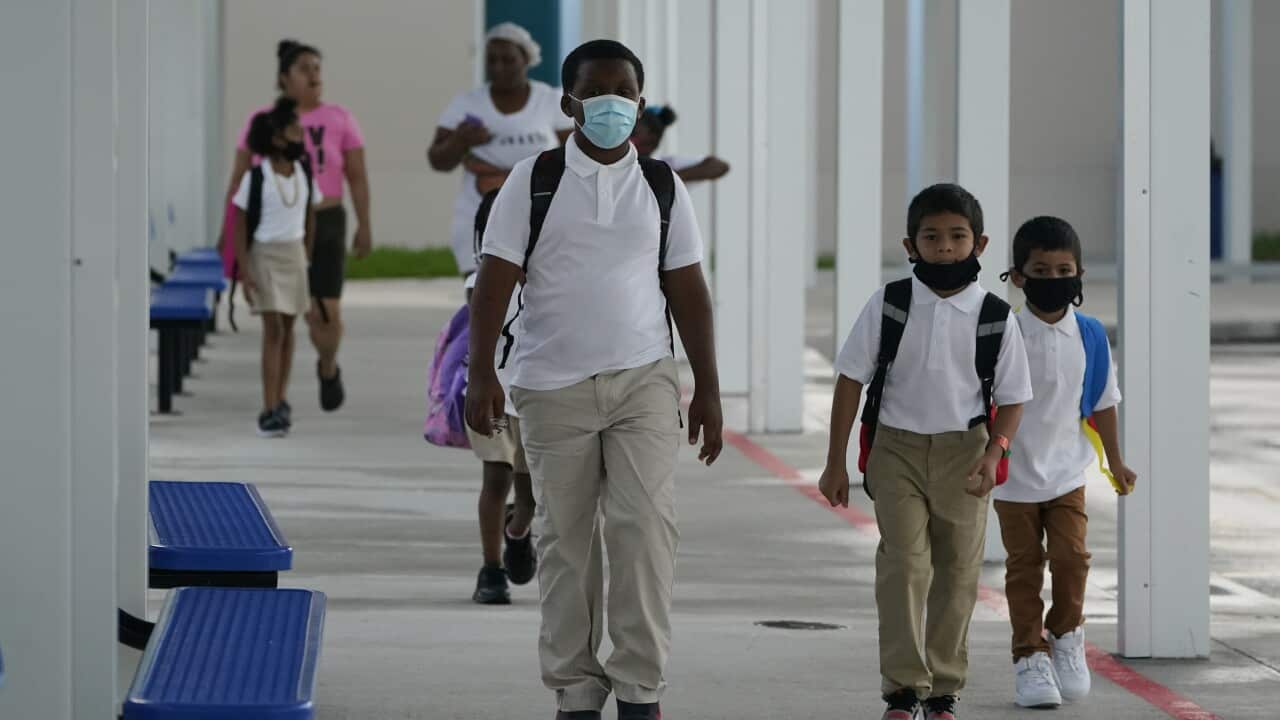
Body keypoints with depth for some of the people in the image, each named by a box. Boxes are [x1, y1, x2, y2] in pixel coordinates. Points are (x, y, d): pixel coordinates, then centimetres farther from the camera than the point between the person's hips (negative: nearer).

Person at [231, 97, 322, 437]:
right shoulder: (255, 177, -12)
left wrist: (308, 258, 10)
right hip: (264, 254, -5)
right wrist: (244, 270, -13)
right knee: (273, 328, -10)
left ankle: (280, 400, 18)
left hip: (294, 253, 5)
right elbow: (240, 225, -9)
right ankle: (270, 410, -11)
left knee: (288, 326, 8)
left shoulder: (305, 174, 2)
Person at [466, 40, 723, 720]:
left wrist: (707, 389, 6)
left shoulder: (662, 186, 7)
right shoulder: (534, 181, 1)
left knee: (645, 525, -11)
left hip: (644, 381, 1)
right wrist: (481, 375, -10)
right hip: (553, 385, -1)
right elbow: (495, 281, -2)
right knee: (564, 538, 4)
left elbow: (688, 291, 9)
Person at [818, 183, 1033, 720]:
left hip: (964, 454, 1)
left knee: (958, 572, 6)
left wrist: (993, 452, -15)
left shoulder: (997, 318, -3)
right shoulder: (888, 306, -4)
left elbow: (1011, 399, 3)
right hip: (897, 448, -1)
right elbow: (851, 380, 1)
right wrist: (836, 463, 0)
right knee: (903, 564, -12)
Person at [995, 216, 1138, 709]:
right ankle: (1030, 656, 12)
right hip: (1014, 474, -2)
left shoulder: (1088, 335, -2)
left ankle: (1066, 635, 19)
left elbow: (1103, 403, 8)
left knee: (1071, 556, -6)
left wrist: (1116, 463, 13)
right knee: (1024, 565, 4)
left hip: (1066, 471, 2)